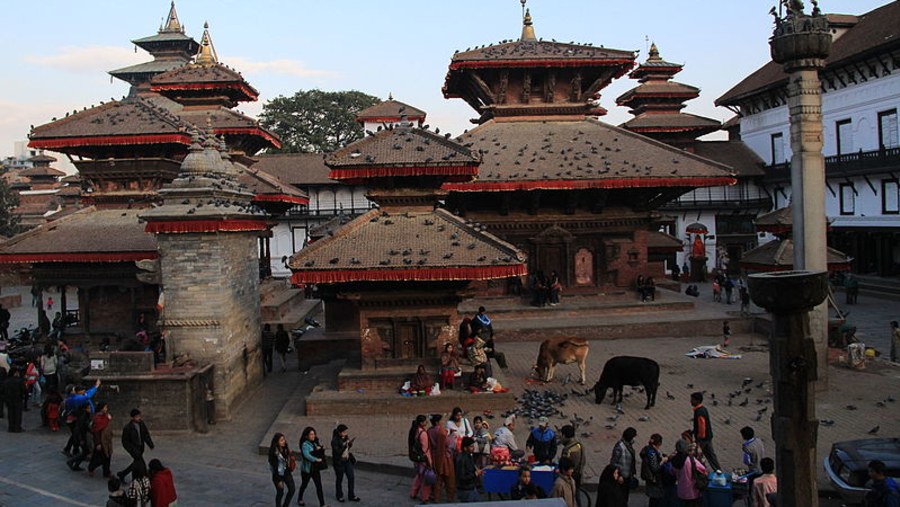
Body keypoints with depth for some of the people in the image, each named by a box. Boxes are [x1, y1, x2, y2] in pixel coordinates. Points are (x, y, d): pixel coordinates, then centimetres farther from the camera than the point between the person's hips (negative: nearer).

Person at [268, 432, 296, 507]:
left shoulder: (285, 449, -4)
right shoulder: (274, 452, -24)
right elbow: (274, 467, -20)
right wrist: (279, 480, -18)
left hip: (287, 473, 6)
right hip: (278, 475, -6)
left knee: (292, 490, 11)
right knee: (280, 493, 8)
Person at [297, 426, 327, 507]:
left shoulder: (314, 443, 4)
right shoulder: (305, 445, -19)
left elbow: (320, 453, 11)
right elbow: (307, 455, -34)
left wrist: (319, 449, -11)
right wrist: (316, 459, -32)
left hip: (315, 468, 6)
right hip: (307, 468, -6)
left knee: (319, 486, 1)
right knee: (304, 484, 16)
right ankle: (299, 499, 40)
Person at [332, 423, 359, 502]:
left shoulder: (346, 437, -1)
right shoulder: (335, 440, -19)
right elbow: (337, 452, -25)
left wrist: (350, 442, -7)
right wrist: (345, 445, -28)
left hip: (347, 460, 6)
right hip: (339, 462, -6)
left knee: (351, 478, 5)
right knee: (339, 479, 10)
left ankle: (351, 496, 18)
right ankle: (339, 496, 28)